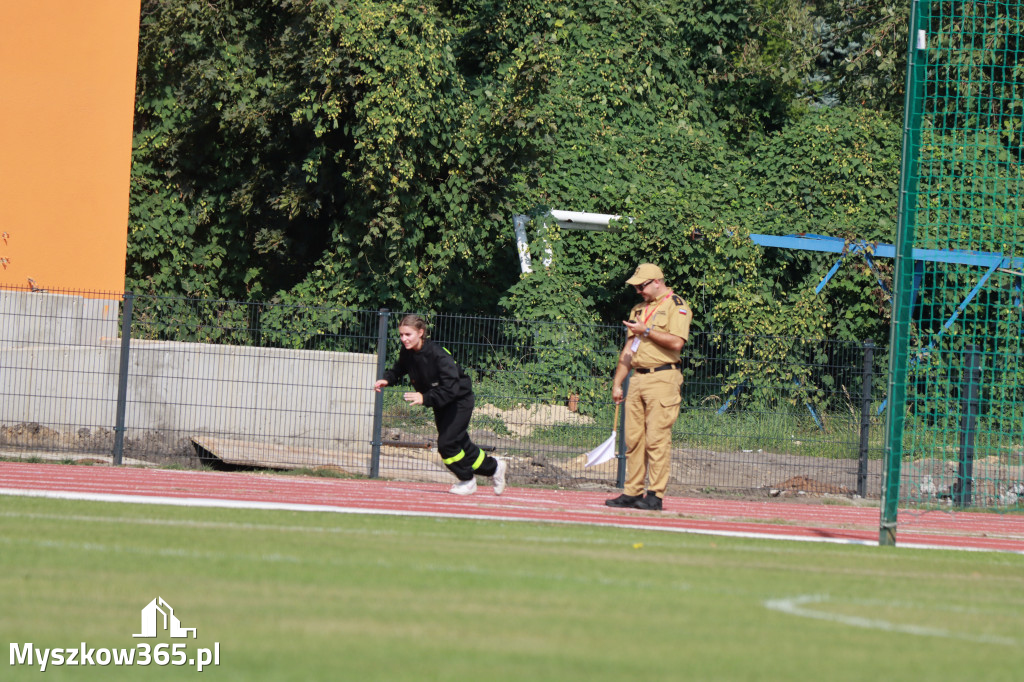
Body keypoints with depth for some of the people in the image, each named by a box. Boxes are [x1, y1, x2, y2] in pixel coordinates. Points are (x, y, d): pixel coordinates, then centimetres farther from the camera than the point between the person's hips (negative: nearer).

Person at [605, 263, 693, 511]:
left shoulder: (676, 306, -2)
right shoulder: (639, 309, 21)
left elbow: (676, 342, -16)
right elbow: (629, 349, 21)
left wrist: (647, 330, -11)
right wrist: (617, 383, 16)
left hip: (662, 379, -8)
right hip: (637, 378, 8)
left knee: (657, 438, -10)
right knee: (633, 438, 5)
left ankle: (656, 495, -10)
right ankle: (632, 492, 8)